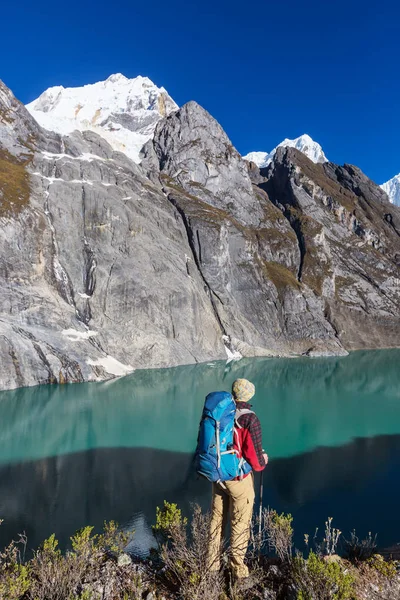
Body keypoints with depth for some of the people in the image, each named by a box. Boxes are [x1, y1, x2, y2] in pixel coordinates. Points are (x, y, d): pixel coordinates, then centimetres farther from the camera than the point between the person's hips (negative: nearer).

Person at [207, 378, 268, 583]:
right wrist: (263, 461, 3)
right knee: (240, 524, 12)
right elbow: (254, 456, -21)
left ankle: (212, 564, 34)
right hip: (239, 479, -5)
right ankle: (238, 570, 24)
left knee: (217, 519, 20)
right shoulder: (250, 420, -22)